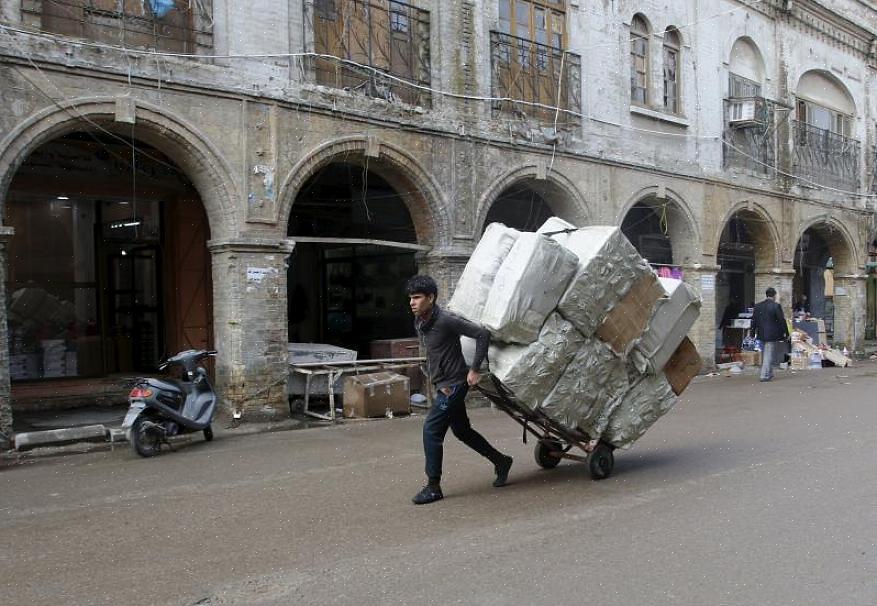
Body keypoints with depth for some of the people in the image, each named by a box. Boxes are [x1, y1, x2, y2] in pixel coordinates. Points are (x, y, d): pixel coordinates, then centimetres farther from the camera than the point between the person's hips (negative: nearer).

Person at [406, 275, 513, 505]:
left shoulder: (446, 321, -22)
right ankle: (501, 461, 35)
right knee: (461, 430, 18)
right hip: (442, 384, 9)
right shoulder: (418, 322, 4)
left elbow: (482, 334, -22)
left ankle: (433, 487, 0)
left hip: (454, 384, -9)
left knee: (431, 430, -11)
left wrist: (474, 370, -20)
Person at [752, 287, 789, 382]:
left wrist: (754, 333, 16)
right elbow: (782, 321, -11)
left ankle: (769, 374, 26)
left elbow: (754, 321, 9)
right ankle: (765, 375, -5)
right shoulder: (776, 306, -11)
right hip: (773, 335, -6)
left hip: (761, 335, 6)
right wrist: (785, 333, -3)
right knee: (769, 355, -2)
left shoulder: (758, 306, 6)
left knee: (764, 355, 16)